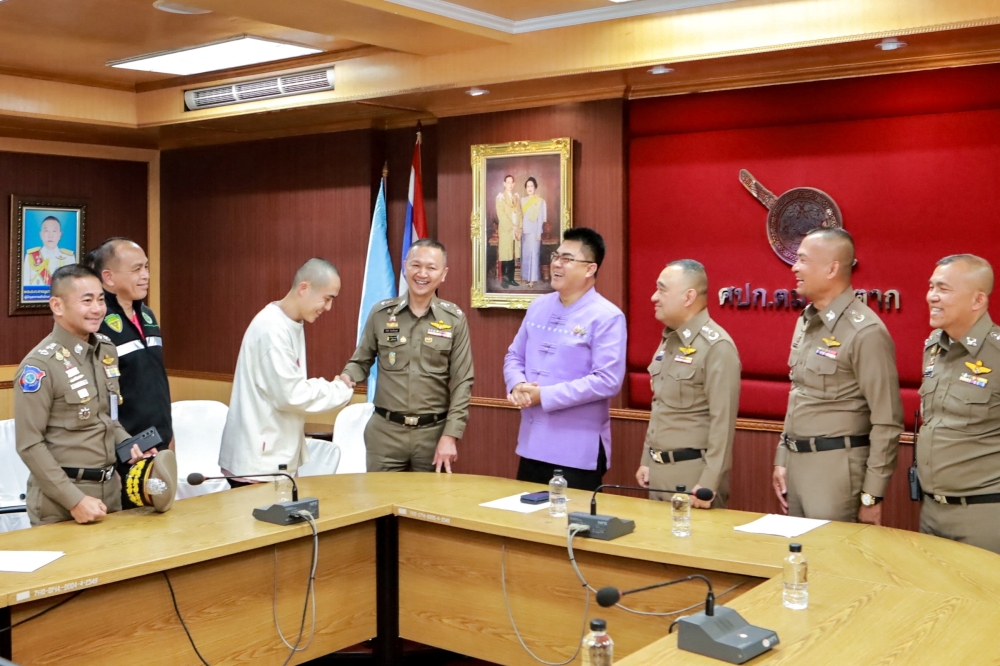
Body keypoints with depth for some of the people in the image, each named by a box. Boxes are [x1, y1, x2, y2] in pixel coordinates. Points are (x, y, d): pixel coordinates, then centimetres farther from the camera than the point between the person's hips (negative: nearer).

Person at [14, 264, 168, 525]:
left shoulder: (107, 351, 6)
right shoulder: (40, 365, -15)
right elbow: (29, 445, -16)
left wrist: (129, 445, -1)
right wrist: (74, 500, -19)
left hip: (109, 490, 6)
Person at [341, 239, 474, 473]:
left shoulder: (454, 319, -2)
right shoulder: (381, 314, 1)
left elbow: (462, 382, -2)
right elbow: (361, 361, 10)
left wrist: (450, 435, -8)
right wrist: (347, 377, -13)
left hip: (433, 432, 0)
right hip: (385, 430, 1)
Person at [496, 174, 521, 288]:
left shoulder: (517, 196, 13)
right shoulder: (500, 196, -2)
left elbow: (519, 213, 10)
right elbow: (501, 215, -9)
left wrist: (519, 228, -2)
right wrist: (512, 227, -13)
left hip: (516, 230, 4)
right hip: (505, 230, -4)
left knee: (513, 256, 5)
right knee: (505, 256, -5)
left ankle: (511, 279, 11)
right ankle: (504, 280, 1)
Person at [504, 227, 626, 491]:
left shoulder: (606, 317, -12)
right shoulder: (538, 307, 10)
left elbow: (608, 380, -20)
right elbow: (514, 357, 16)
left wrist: (544, 395, -19)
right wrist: (517, 386, -9)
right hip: (532, 444, 7)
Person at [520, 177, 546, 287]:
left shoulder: (540, 201, -3)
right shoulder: (522, 200, 11)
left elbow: (541, 218, -6)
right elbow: (520, 216, 12)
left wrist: (539, 233, -10)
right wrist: (520, 229, 3)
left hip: (534, 231, -5)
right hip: (524, 231, 5)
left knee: (533, 254, -5)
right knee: (525, 254, 6)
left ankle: (532, 279, -4)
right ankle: (526, 277, 13)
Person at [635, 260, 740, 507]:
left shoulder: (716, 346, -15)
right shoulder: (668, 341, 12)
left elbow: (723, 422, -19)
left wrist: (709, 484, -21)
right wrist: (646, 461, 15)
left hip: (693, 472, -8)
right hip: (658, 469, 8)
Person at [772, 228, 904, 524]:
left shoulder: (866, 331, -16)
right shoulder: (805, 321, 9)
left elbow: (887, 422, -15)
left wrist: (872, 495, -14)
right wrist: (782, 459, 13)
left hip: (836, 467, -8)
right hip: (796, 461, 8)